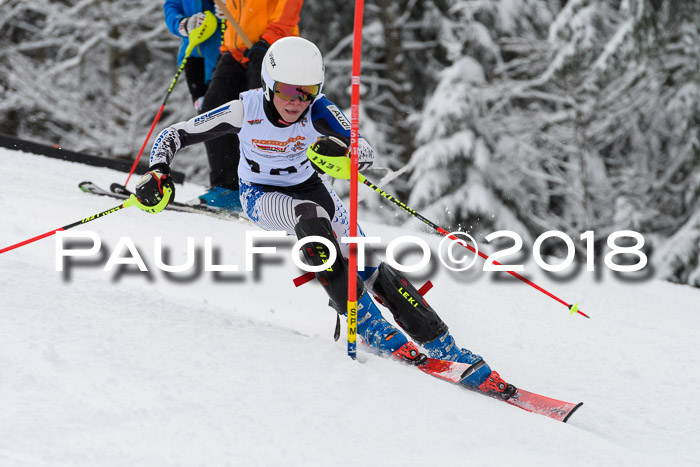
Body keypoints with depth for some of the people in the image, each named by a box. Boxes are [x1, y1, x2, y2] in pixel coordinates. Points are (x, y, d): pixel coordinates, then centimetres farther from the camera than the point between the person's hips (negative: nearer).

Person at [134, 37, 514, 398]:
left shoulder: (318, 111, -25)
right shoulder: (245, 110, -26)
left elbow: (366, 154, -33)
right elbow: (172, 135, -20)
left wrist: (343, 151, -55)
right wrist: (158, 173, -38)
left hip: (308, 186, 2)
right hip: (261, 197, -1)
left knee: (371, 268, -15)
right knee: (311, 218, -36)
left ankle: (447, 351, -12)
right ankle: (367, 324, -30)